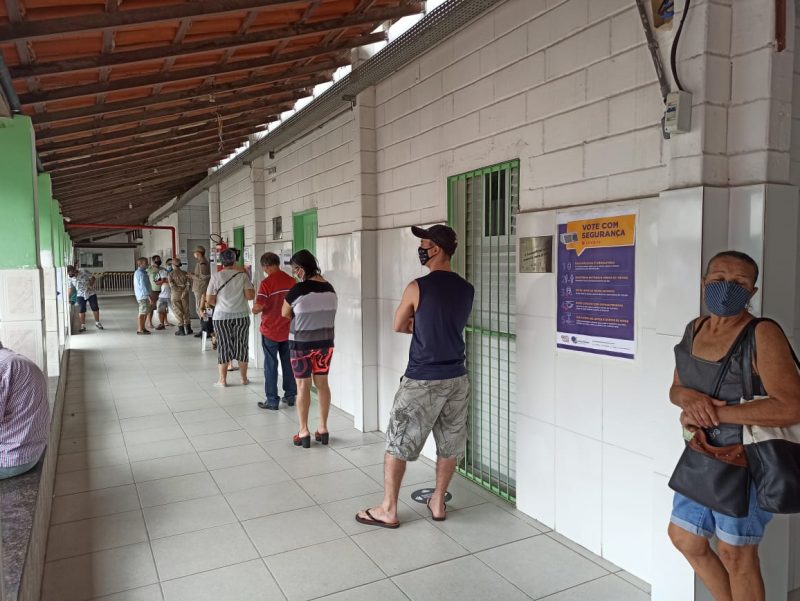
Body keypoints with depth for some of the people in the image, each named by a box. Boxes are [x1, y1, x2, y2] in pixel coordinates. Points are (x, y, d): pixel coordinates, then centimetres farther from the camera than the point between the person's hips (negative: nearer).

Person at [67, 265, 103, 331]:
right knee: (81, 310, -4)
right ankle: (83, 326, 5)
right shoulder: (71, 278, -2)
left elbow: (92, 278, -6)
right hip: (80, 296, 2)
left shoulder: (84, 272, -13)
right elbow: (70, 289, 4)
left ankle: (97, 323, 19)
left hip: (90, 293, -2)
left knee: (95, 308, 3)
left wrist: (91, 285, -21)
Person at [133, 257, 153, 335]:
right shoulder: (141, 273, -16)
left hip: (140, 295, 10)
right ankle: (140, 329, -2)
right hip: (144, 296, -10)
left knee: (146, 312, 16)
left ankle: (142, 327, 22)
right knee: (142, 312, -6)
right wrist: (149, 296, -21)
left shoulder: (137, 272, 18)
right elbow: (143, 286, -21)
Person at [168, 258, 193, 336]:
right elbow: (188, 284, -5)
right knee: (186, 311, 11)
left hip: (175, 295, -3)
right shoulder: (185, 273, 1)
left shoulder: (170, 274, -6)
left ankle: (181, 330, 5)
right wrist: (184, 292, -3)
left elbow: (171, 285, -13)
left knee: (178, 312, 3)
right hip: (184, 295, 3)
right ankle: (188, 329, 15)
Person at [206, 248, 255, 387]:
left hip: (222, 316, 0)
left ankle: (223, 379, 10)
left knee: (224, 346, 6)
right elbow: (250, 296, -9)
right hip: (241, 315, 1)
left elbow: (209, 299, -3)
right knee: (242, 345, 9)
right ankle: (243, 377, 17)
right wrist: (252, 287, 11)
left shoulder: (216, 276, -5)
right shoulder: (242, 275, -4)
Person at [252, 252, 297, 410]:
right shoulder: (291, 281, -1)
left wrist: (254, 310, 1)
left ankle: (272, 400, 9)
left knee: (271, 365, 5)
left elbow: (259, 307, -20)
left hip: (270, 331, -4)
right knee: (288, 363, 13)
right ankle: (290, 396, 21)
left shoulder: (266, 283, -16)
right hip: (288, 330, 5)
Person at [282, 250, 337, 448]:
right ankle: (323, 429, 19)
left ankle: (304, 433, 10)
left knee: (303, 386, 5)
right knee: (322, 383, 12)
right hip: (325, 341, 5)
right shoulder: (329, 288, 1)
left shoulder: (299, 289, -17)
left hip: (301, 343, -5)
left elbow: (285, 314, -3)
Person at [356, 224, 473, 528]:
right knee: (449, 444, 16)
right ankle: (438, 502, 30)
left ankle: (388, 510, 16)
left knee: (397, 443, 7)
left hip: (422, 381, -6)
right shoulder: (467, 290, 3)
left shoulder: (417, 288, -14)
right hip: (457, 378, 6)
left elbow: (399, 326, 1)